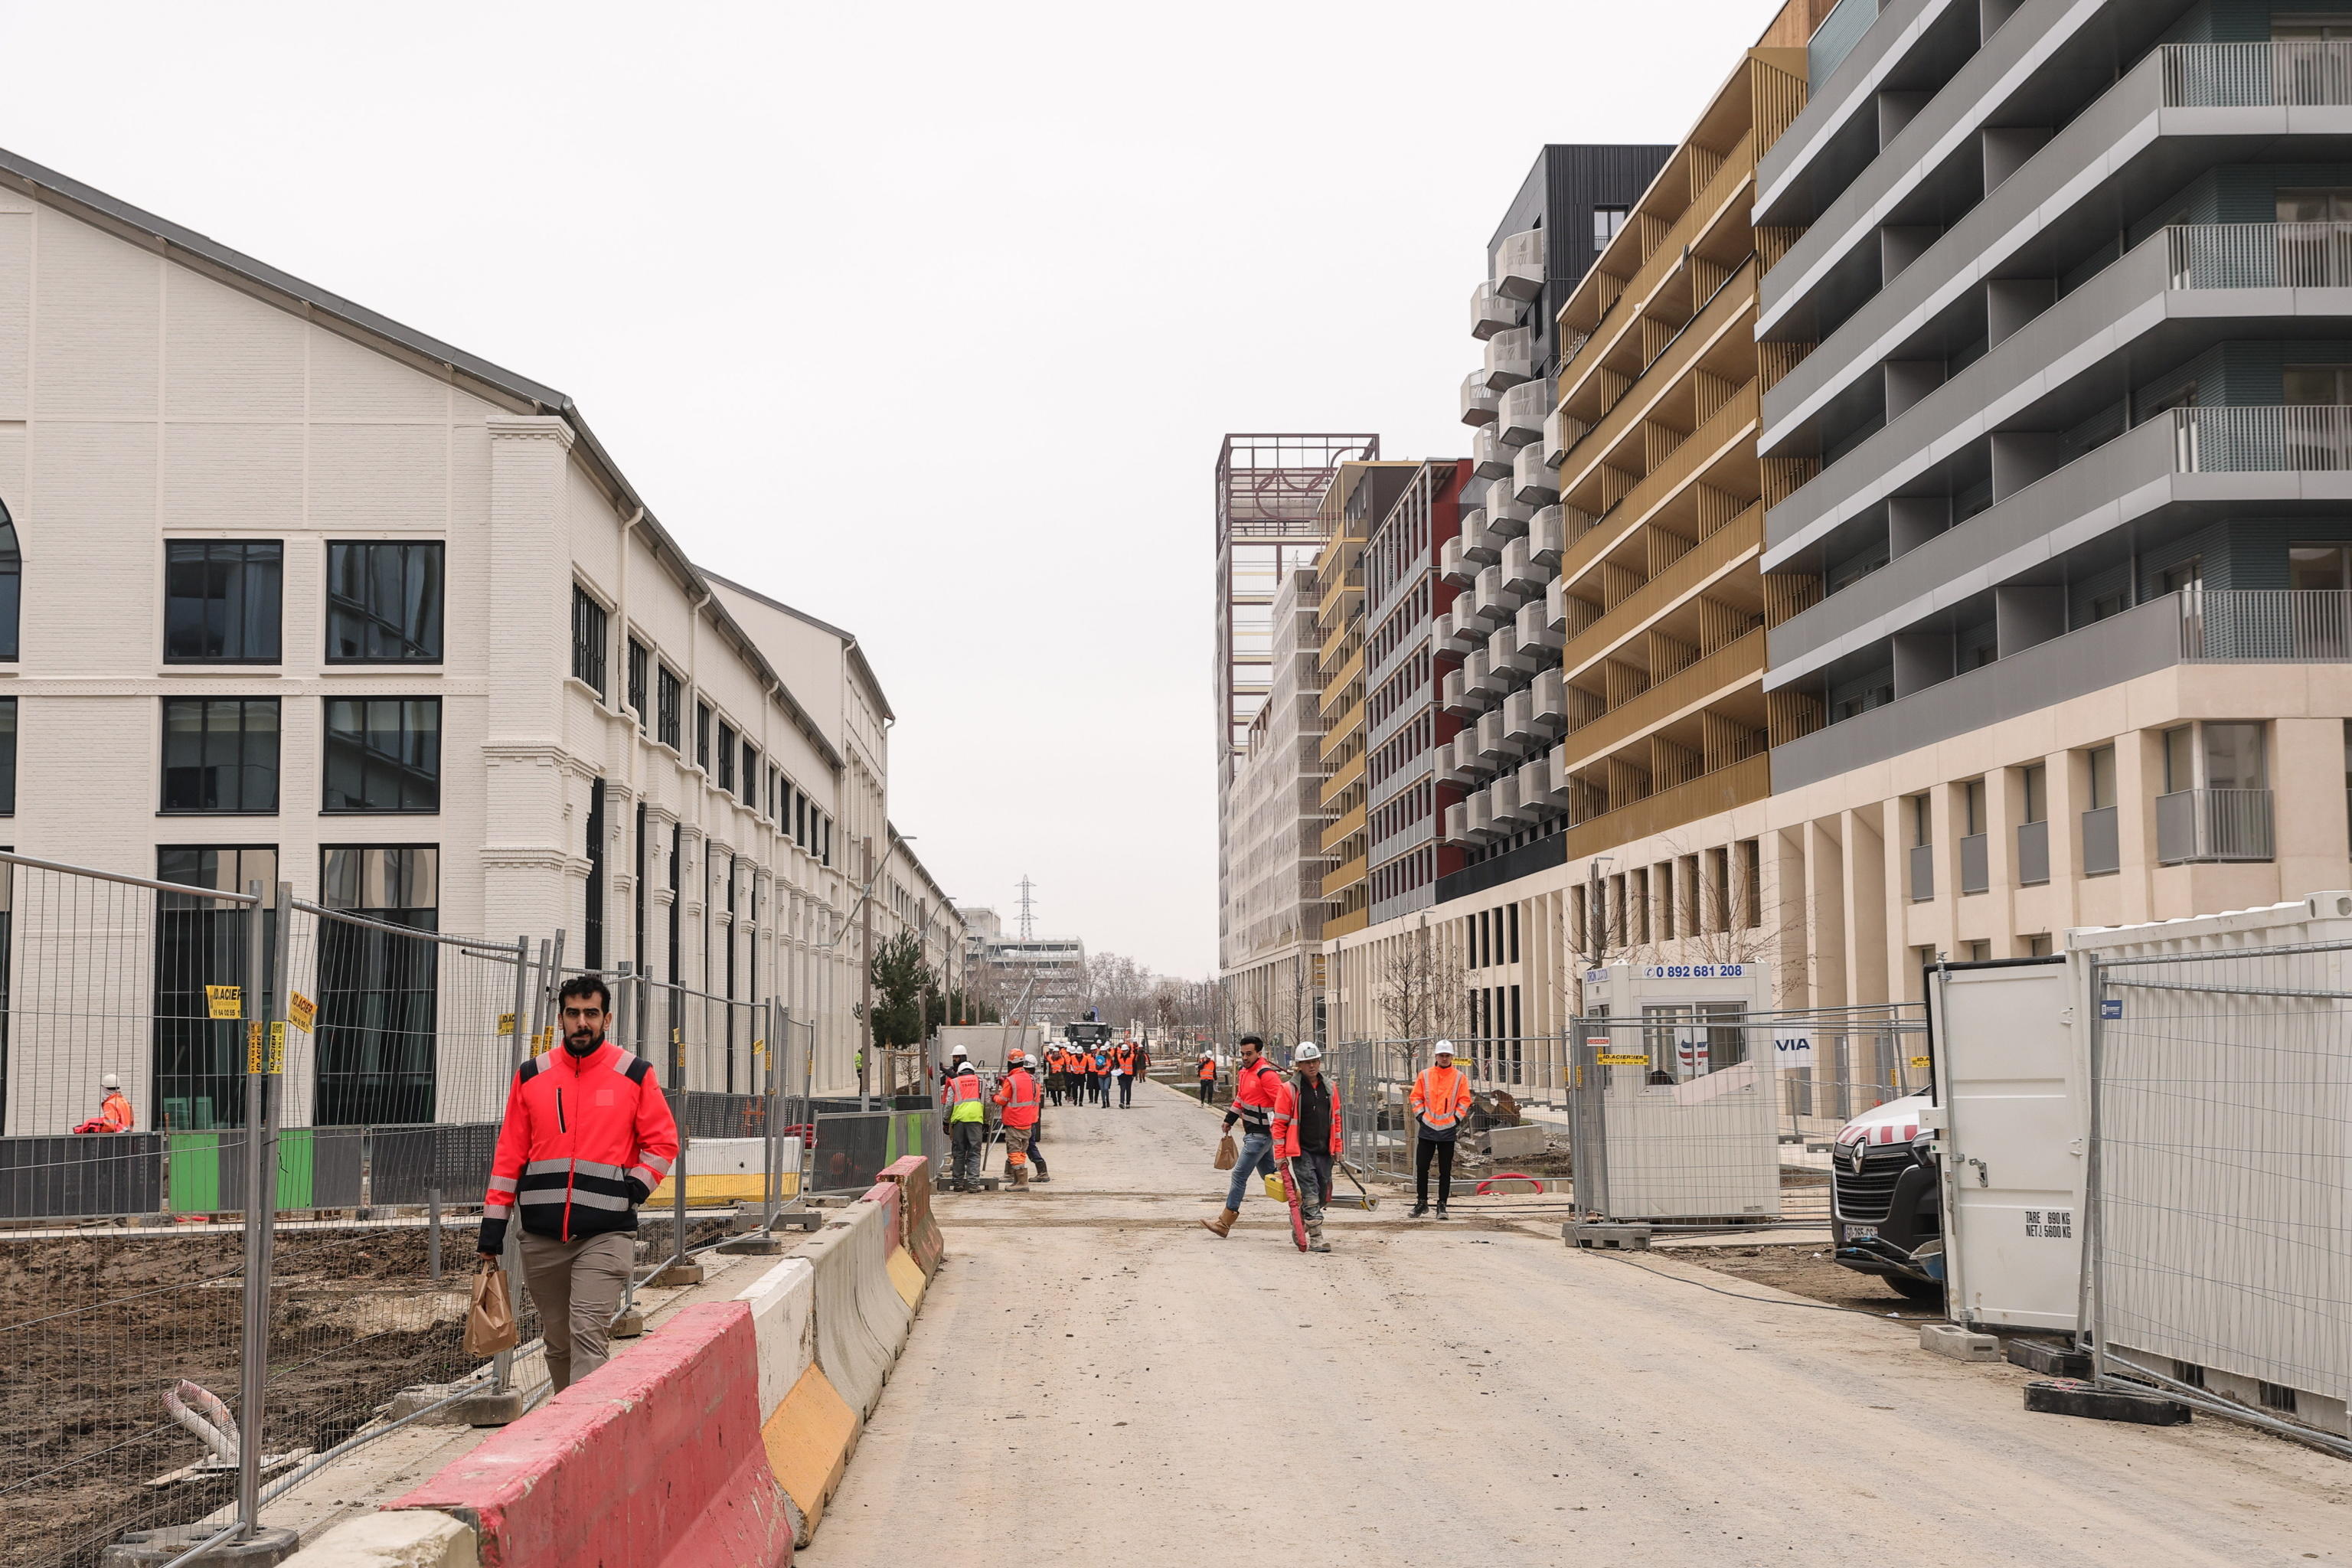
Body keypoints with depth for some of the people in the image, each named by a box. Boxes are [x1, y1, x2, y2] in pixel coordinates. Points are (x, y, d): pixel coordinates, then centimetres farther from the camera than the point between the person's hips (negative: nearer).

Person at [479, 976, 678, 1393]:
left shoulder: (635, 1074, 3)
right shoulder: (532, 1076, 10)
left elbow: (663, 1142, 7)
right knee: (557, 1342, 9)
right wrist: (493, 1222, 6)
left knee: (587, 1334, -14)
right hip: (542, 1237, 3)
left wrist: (633, 1190, -5)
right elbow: (510, 1153, 10)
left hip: (606, 1235, -3)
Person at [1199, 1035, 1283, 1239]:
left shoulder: (1266, 1074, -17)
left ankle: (1224, 1223, -5)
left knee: (1240, 1175, -8)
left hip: (1261, 1134, -10)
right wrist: (1229, 1120, 28)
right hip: (1251, 1133, 10)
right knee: (1269, 1175, 15)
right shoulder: (1244, 1073, 12)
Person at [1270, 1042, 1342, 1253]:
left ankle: (1300, 1219, 33)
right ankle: (1315, 1237, -10)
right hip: (1301, 1150, -5)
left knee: (1323, 1195, 10)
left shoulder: (1329, 1087, 9)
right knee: (1310, 1193, -12)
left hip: (1324, 1151, 5)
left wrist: (1337, 1147, 14)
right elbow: (1279, 1123, -4)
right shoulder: (1289, 1090, -6)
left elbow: (1335, 1118, 17)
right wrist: (1280, 1155, -7)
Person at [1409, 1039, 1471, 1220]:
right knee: (1421, 1167, 2)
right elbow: (1416, 1097, 9)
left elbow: (1464, 1101, 5)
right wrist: (1421, 1116, -1)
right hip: (1427, 1129, 1)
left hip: (1448, 1130, -1)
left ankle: (1442, 1205, 10)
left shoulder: (1459, 1078, 3)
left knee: (1445, 1171, 3)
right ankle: (1422, 1203, 14)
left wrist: (1456, 1119, -4)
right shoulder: (1425, 1075, 5)